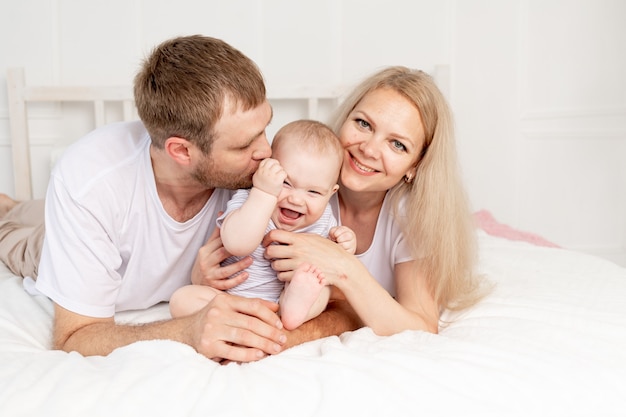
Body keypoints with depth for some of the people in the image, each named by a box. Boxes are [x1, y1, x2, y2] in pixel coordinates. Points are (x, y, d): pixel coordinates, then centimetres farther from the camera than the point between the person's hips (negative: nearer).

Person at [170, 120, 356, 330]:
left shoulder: (323, 220, -4)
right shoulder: (247, 202, -18)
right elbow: (237, 244, -40)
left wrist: (343, 249, -15)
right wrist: (264, 192, -43)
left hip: (280, 299, 3)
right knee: (183, 299, -24)